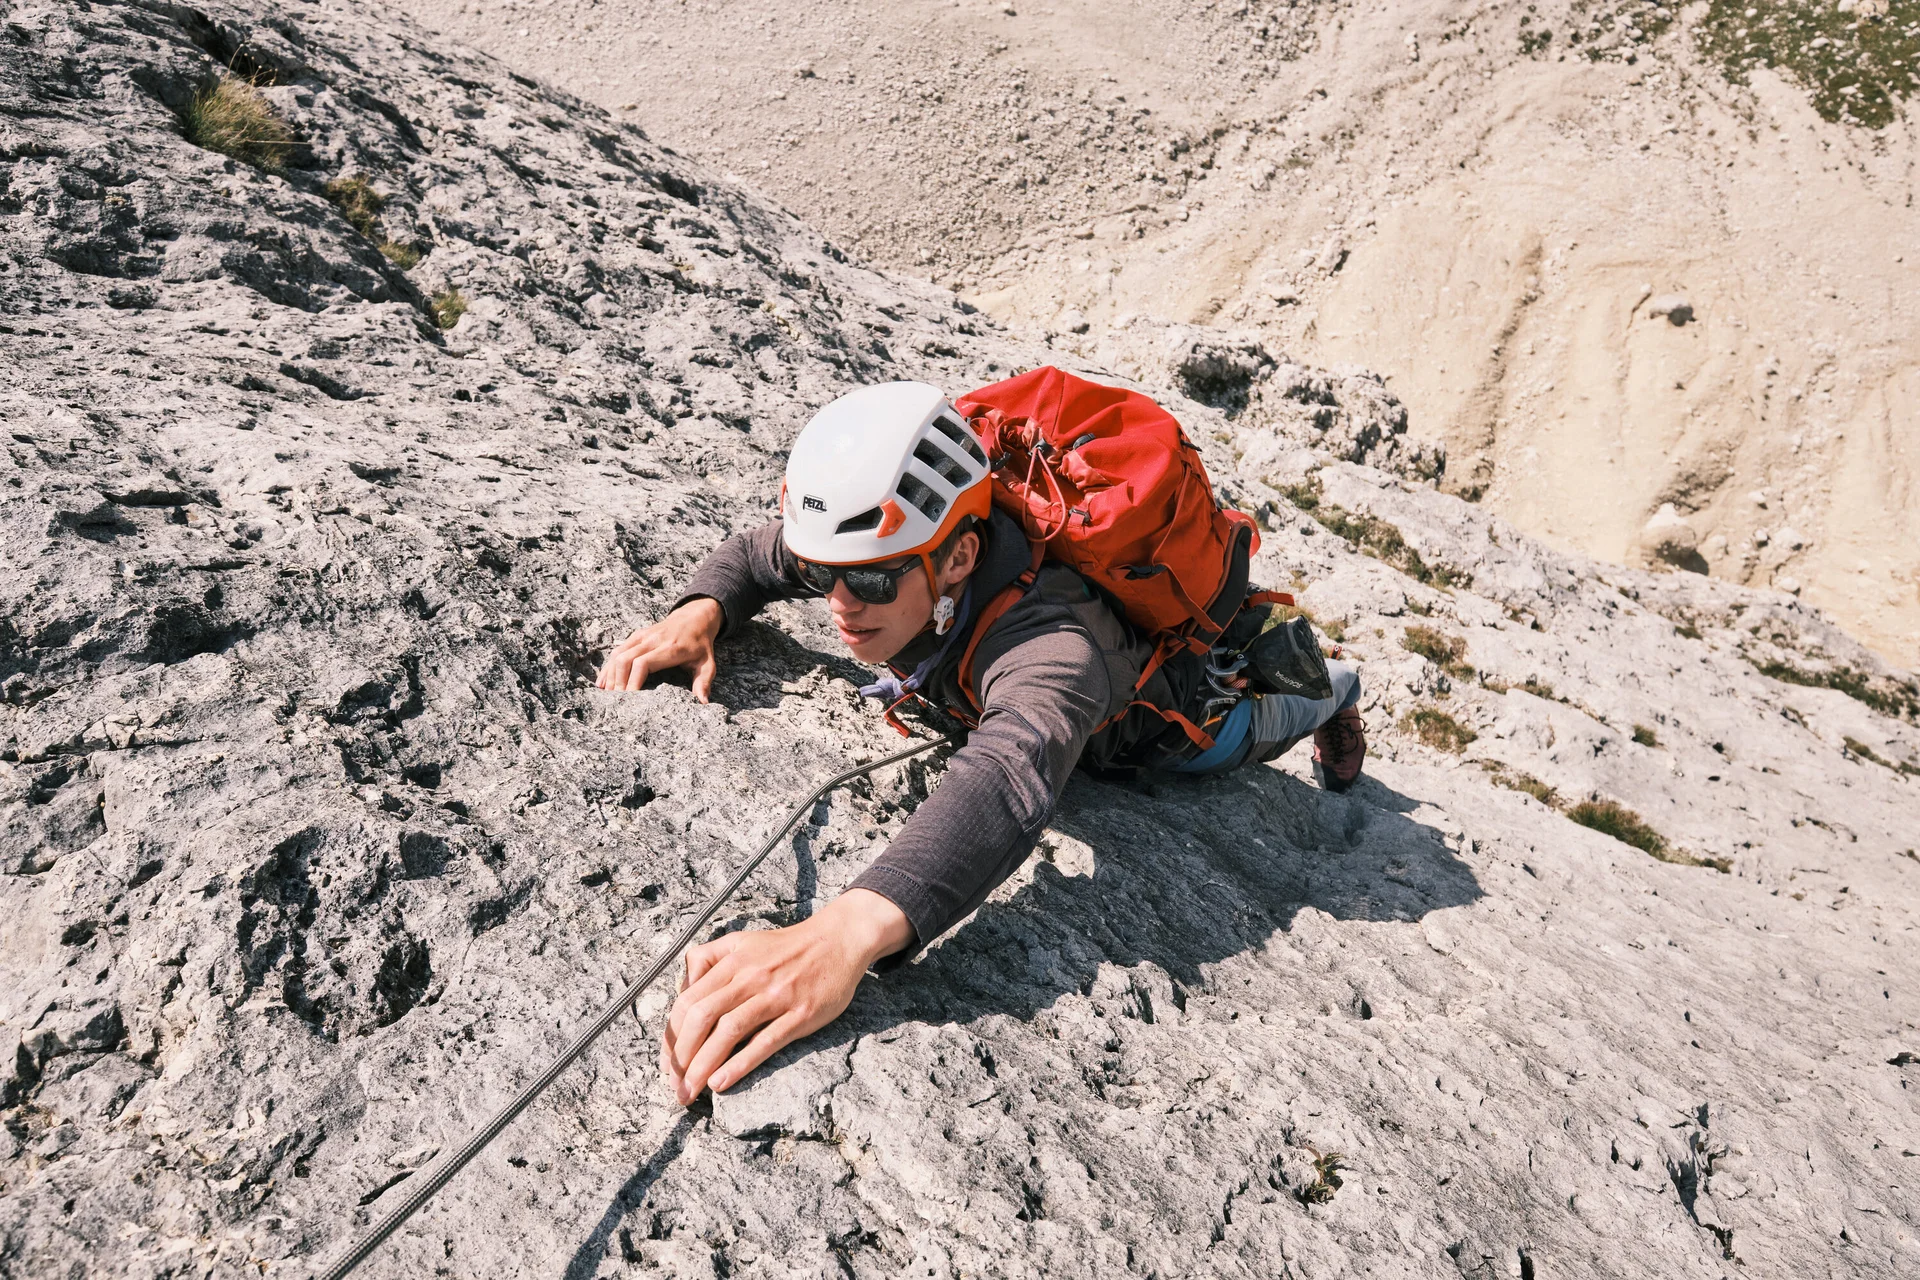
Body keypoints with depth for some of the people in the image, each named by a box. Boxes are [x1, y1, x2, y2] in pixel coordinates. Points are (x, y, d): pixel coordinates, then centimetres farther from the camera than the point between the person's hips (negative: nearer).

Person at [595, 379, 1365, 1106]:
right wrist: (701, 612, -36)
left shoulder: (1048, 640, -54)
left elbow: (1012, 776, -74)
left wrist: (851, 931, -90)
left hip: (1176, 710, -4)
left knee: (1253, 729, 29)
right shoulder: (882, 554, -32)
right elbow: (754, 553, -14)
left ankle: (1327, 688, 63)